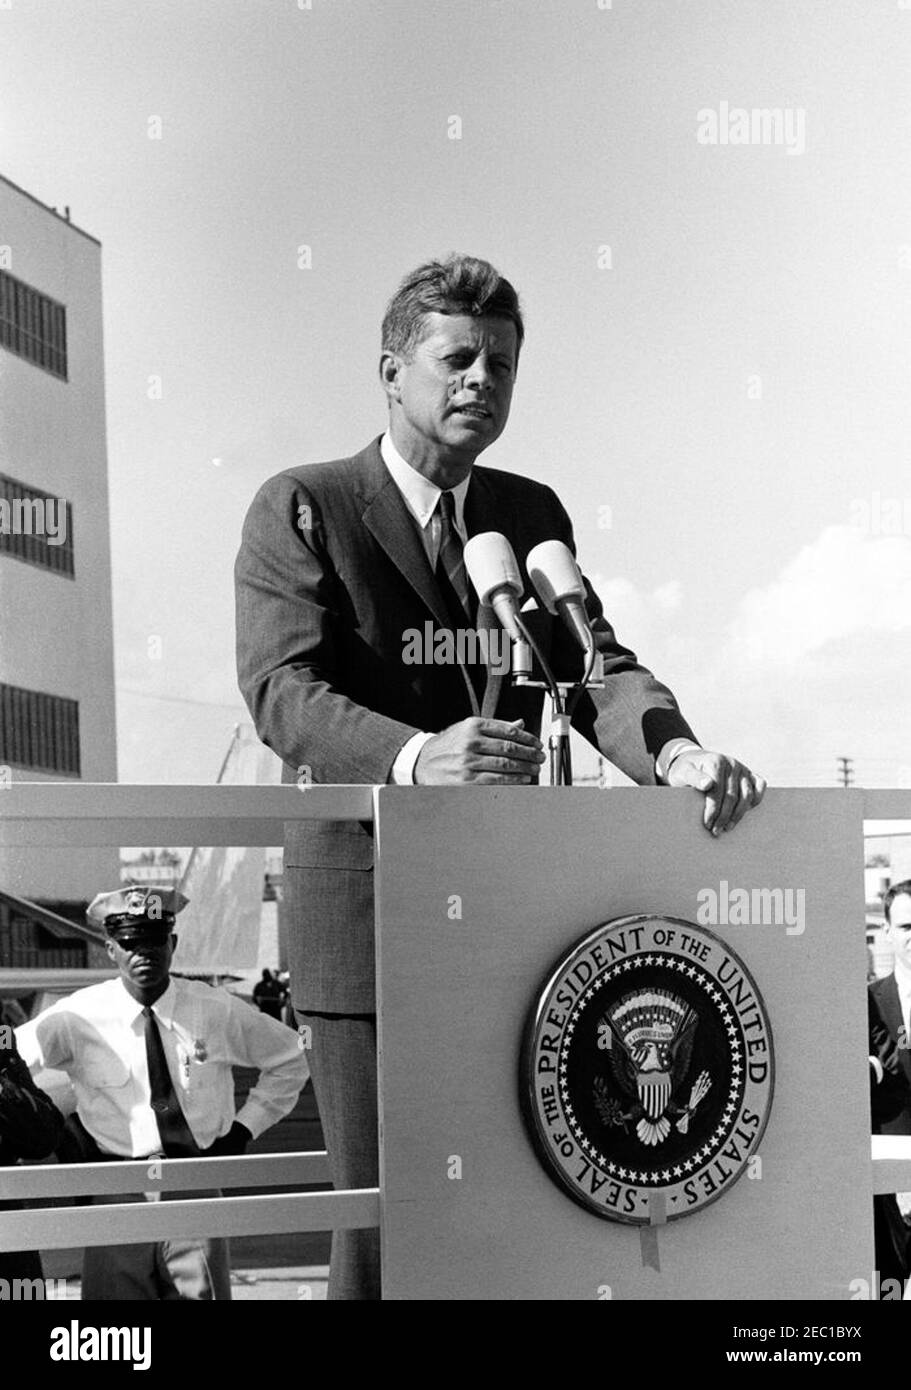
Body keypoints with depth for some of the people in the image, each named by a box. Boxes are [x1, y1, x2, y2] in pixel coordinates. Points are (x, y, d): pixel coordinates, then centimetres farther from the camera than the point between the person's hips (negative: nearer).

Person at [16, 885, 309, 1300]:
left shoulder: (218, 1011, 0)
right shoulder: (79, 1017, -5)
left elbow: (288, 1062, 15)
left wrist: (245, 1127, 6)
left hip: (197, 1190, 1)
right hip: (116, 1194, -1)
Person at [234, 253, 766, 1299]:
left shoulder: (533, 515, 13)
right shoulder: (300, 508, -3)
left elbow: (594, 665, 2)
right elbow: (282, 690, -17)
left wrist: (675, 752, -21)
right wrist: (413, 757, -37)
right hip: (365, 900, -5)